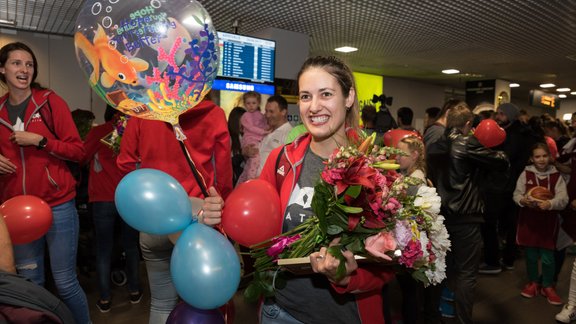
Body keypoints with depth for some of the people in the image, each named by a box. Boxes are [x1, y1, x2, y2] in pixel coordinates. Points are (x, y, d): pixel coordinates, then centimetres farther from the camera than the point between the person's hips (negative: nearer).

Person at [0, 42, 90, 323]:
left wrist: (40, 140, -15)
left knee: (65, 283, 1)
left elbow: (77, 151, -5)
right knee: (29, 283, 12)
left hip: (57, 205, -4)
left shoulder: (51, 102, -2)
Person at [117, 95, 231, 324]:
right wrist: (222, 205, 11)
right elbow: (224, 172, -3)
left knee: (162, 303, 17)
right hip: (200, 214, -1)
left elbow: (125, 162, 4)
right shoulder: (214, 114, -5)